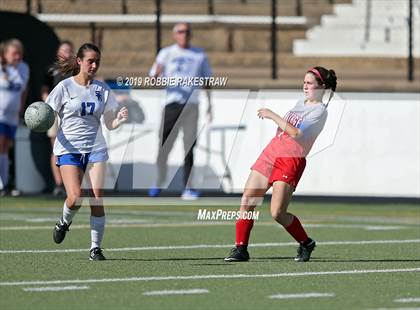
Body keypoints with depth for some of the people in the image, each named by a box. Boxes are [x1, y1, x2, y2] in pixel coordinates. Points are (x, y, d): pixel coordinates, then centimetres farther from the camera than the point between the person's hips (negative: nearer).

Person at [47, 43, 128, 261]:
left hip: (95, 148, 3)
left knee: (97, 199, -9)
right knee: (75, 197, -16)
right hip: (69, 149, -2)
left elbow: (110, 124, 12)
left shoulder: (102, 89, 8)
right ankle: (64, 222, 17)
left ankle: (96, 247, -1)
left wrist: (120, 119, -11)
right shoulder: (65, 87, -1)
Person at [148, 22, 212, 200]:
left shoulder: (199, 55, 13)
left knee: (189, 148, -3)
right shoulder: (166, 53, 7)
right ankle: (159, 183, 10)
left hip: (191, 105, 1)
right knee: (164, 146, -5)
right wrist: (157, 74, -22)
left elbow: (206, 80, 19)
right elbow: (153, 79, 1)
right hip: (171, 103, -1)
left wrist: (209, 104, 11)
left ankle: (187, 188, -3)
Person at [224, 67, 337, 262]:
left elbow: (296, 133, -21)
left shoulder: (320, 111, -8)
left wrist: (273, 116, -16)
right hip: (270, 153, 8)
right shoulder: (300, 103, 17)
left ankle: (306, 243, 10)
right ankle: (241, 249, 3)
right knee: (246, 202, -3)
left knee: (277, 213, -13)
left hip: (291, 161, -8)